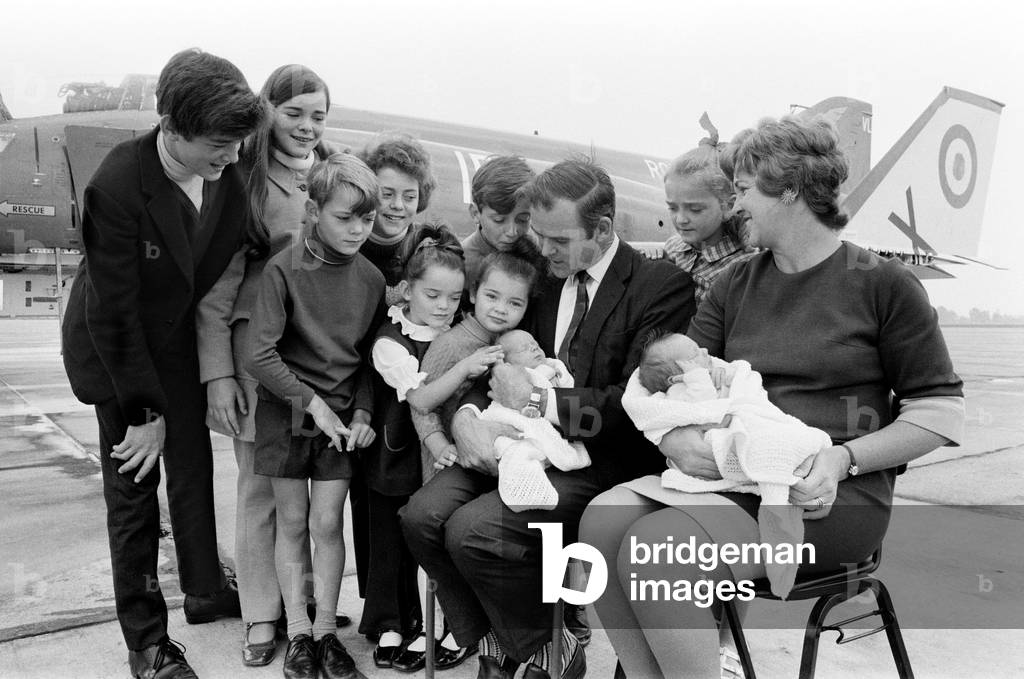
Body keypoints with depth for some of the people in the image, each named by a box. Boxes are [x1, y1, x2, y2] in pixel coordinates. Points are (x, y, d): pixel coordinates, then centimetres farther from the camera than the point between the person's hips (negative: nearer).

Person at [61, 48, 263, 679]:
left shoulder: (229, 175, -16)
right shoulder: (117, 186, -30)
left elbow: (230, 267, -3)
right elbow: (116, 310, -25)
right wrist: (142, 409, -20)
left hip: (179, 340, 5)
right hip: (114, 345, -5)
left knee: (194, 465, 16)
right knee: (134, 484, 3)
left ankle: (206, 590, 38)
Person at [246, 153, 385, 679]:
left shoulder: (371, 278, -1)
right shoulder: (284, 270, -14)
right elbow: (259, 354, -17)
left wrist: (362, 411, -4)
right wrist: (312, 403, -16)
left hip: (341, 417, 3)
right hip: (286, 412, -2)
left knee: (328, 523, 4)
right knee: (292, 522, 7)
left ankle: (325, 630, 18)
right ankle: (297, 632, 21)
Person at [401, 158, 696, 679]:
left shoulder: (663, 285, -7)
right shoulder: (543, 276, 13)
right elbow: (500, 362, 12)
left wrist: (540, 399, -16)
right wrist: (466, 415, -10)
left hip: (600, 460, -6)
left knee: (472, 529, -23)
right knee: (421, 515, -13)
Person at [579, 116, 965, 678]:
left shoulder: (883, 283, 1)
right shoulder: (735, 284, 15)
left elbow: (940, 413, 1)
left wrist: (844, 458, -14)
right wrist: (674, 436, -13)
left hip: (834, 498, -5)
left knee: (659, 546, -28)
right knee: (603, 520, -20)